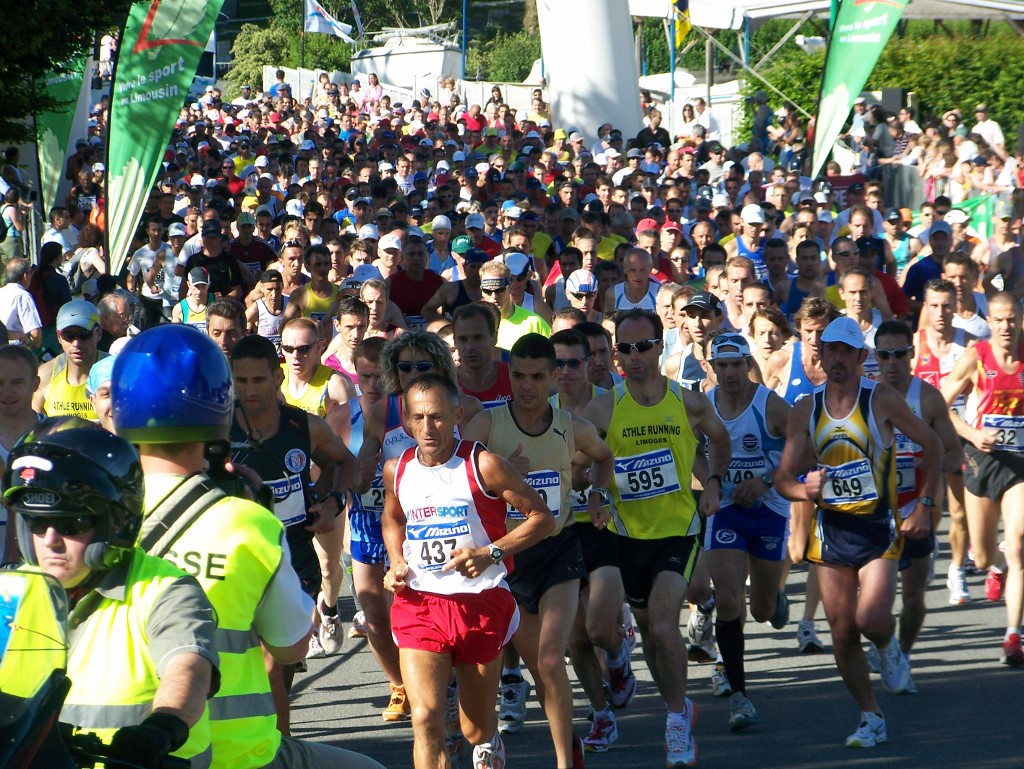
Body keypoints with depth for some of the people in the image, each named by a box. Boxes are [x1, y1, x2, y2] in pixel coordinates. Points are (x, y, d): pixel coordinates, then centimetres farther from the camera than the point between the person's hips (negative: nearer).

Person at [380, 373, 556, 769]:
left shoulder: (482, 465, -9)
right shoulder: (396, 470, 4)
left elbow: (542, 518, -4)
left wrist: (490, 554, -16)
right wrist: (397, 564, 7)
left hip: (481, 602, -2)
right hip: (419, 603, 2)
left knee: (476, 727, 11)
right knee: (426, 718, -17)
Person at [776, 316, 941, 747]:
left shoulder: (882, 400, -7)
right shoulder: (805, 411, 2)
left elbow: (932, 446, 3)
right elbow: (783, 477, 2)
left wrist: (924, 505, -3)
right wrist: (804, 489, -21)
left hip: (878, 528, -3)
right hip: (830, 530, 3)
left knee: (872, 619, -19)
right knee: (842, 633, 2)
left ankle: (888, 647, 18)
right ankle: (871, 720, 16)